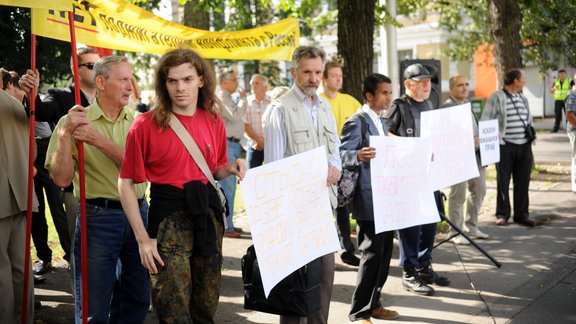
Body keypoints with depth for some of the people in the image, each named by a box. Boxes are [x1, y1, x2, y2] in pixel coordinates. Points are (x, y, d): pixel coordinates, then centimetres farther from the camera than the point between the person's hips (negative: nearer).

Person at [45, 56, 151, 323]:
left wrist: (98, 140, -19)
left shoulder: (136, 122, 5)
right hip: (98, 217, -3)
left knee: (138, 300, 15)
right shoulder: (75, 121, -3)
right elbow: (62, 179, -10)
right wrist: (65, 134, -21)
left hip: (138, 213, 3)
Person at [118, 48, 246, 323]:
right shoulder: (146, 125, -9)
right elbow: (126, 184, -6)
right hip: (169, 218, -4)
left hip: (208, 212, 5)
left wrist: (230, 169, -5)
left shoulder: (214, 122, 4)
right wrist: (143, 238, -11)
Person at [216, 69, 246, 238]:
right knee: (227, 186, -9)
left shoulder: (226, 96, 20)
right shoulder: (221, 96, -11)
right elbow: (235, 115, -20)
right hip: (226, 144, -11)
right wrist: (243, 99, -8)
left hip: (232, 144, 11)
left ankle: (227, 224, 22)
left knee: (229, 185, 14)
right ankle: (226, 227, -6)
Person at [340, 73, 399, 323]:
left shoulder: (381, 122, 17)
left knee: (384, 253, 13)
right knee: (372, 254, -5)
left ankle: (373, 303, 25)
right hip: (368, 201, -9)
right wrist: (358, 155, -41)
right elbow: (342, 155, -21)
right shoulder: (357, 122, -12)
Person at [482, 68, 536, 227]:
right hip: (505, 146, -5)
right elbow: (485, 123, -6)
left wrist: (531, 149, 17)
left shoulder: (523, 99, 16)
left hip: (524, 146, 6)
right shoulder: (496, 98, -5)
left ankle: (522, 214, 18)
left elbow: (529, 122, 20)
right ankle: (502, 214, 13)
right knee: (503, 182, 2)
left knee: (523, 182, 8)